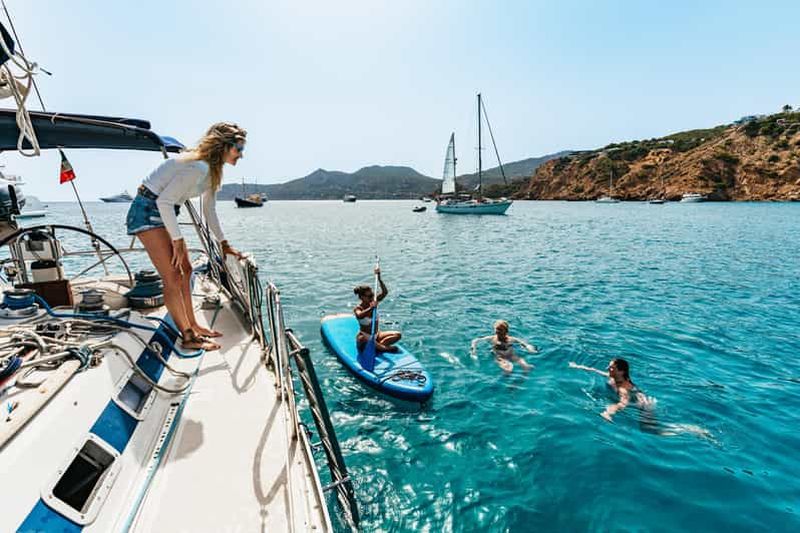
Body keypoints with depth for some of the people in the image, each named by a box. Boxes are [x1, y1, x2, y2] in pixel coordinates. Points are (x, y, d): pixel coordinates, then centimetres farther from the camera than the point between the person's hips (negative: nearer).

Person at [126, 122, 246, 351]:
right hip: (147, 211, -10)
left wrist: (224, 244, 12)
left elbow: (209, 210, 12)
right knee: (173, 277, -9)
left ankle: (192, 325, 22)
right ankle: (189, 337, 0)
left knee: (186, 270, 11)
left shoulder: (212, 170, 6)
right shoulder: (198, 167, -25)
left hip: (163, 212, 10)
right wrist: (178, 240, -20)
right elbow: (164, 201, -26)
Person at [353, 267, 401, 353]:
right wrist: (371, 308, -52)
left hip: (376, 335, 6)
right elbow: (359, 316, -40)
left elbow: (385, 292, -13)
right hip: (365, 337, -6)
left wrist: (379, 278, -22)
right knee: (362, 339, -42)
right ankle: (385, 348, -35)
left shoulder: (373, 302, -1)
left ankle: (376, 347, -28)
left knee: (397, 335, -12)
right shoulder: (358, 308, -15)